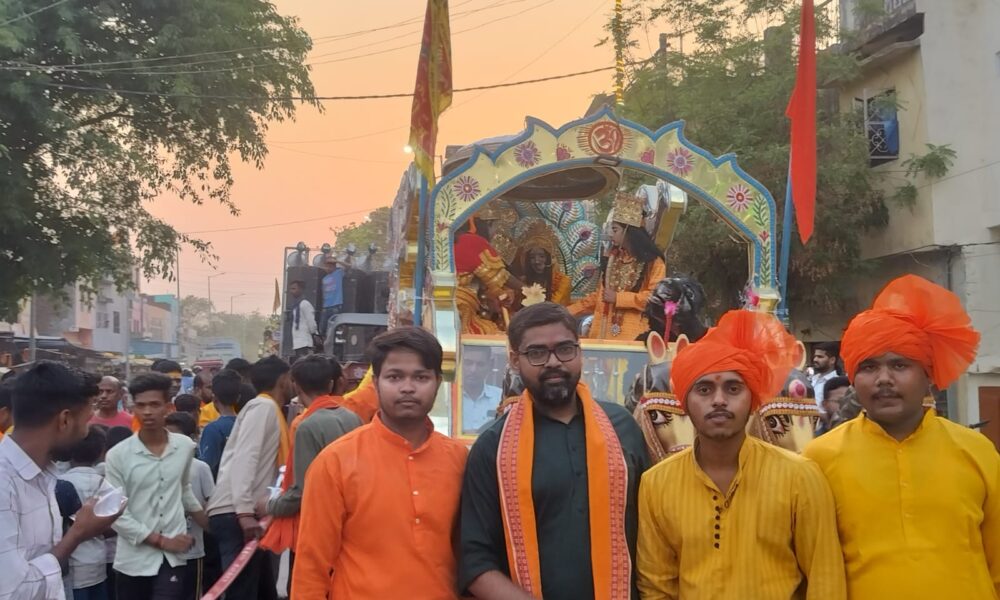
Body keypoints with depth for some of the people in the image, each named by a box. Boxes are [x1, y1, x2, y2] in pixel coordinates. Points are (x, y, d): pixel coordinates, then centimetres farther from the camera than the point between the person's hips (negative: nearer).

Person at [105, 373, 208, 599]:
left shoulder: (185, 446, 0)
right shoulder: (117, 455, -10)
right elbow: (117, 513, -11)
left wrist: (210, 524, 22)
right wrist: (161, 541, -13)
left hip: (172, 557, 1)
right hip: (133, 559, -1)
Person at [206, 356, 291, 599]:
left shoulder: (270, 410, 20)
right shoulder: (263, 406, -7)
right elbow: (244, 458, -18)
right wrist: (244, 512, -25)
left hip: (246, 512, 9)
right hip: (236, 514, -9)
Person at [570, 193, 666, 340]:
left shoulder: (653, 262, -4)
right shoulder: (614, 258, 15)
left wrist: (618, 298, -13)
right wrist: (569, 311, 12)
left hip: (634, 337, -5)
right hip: (605, 334, 5)